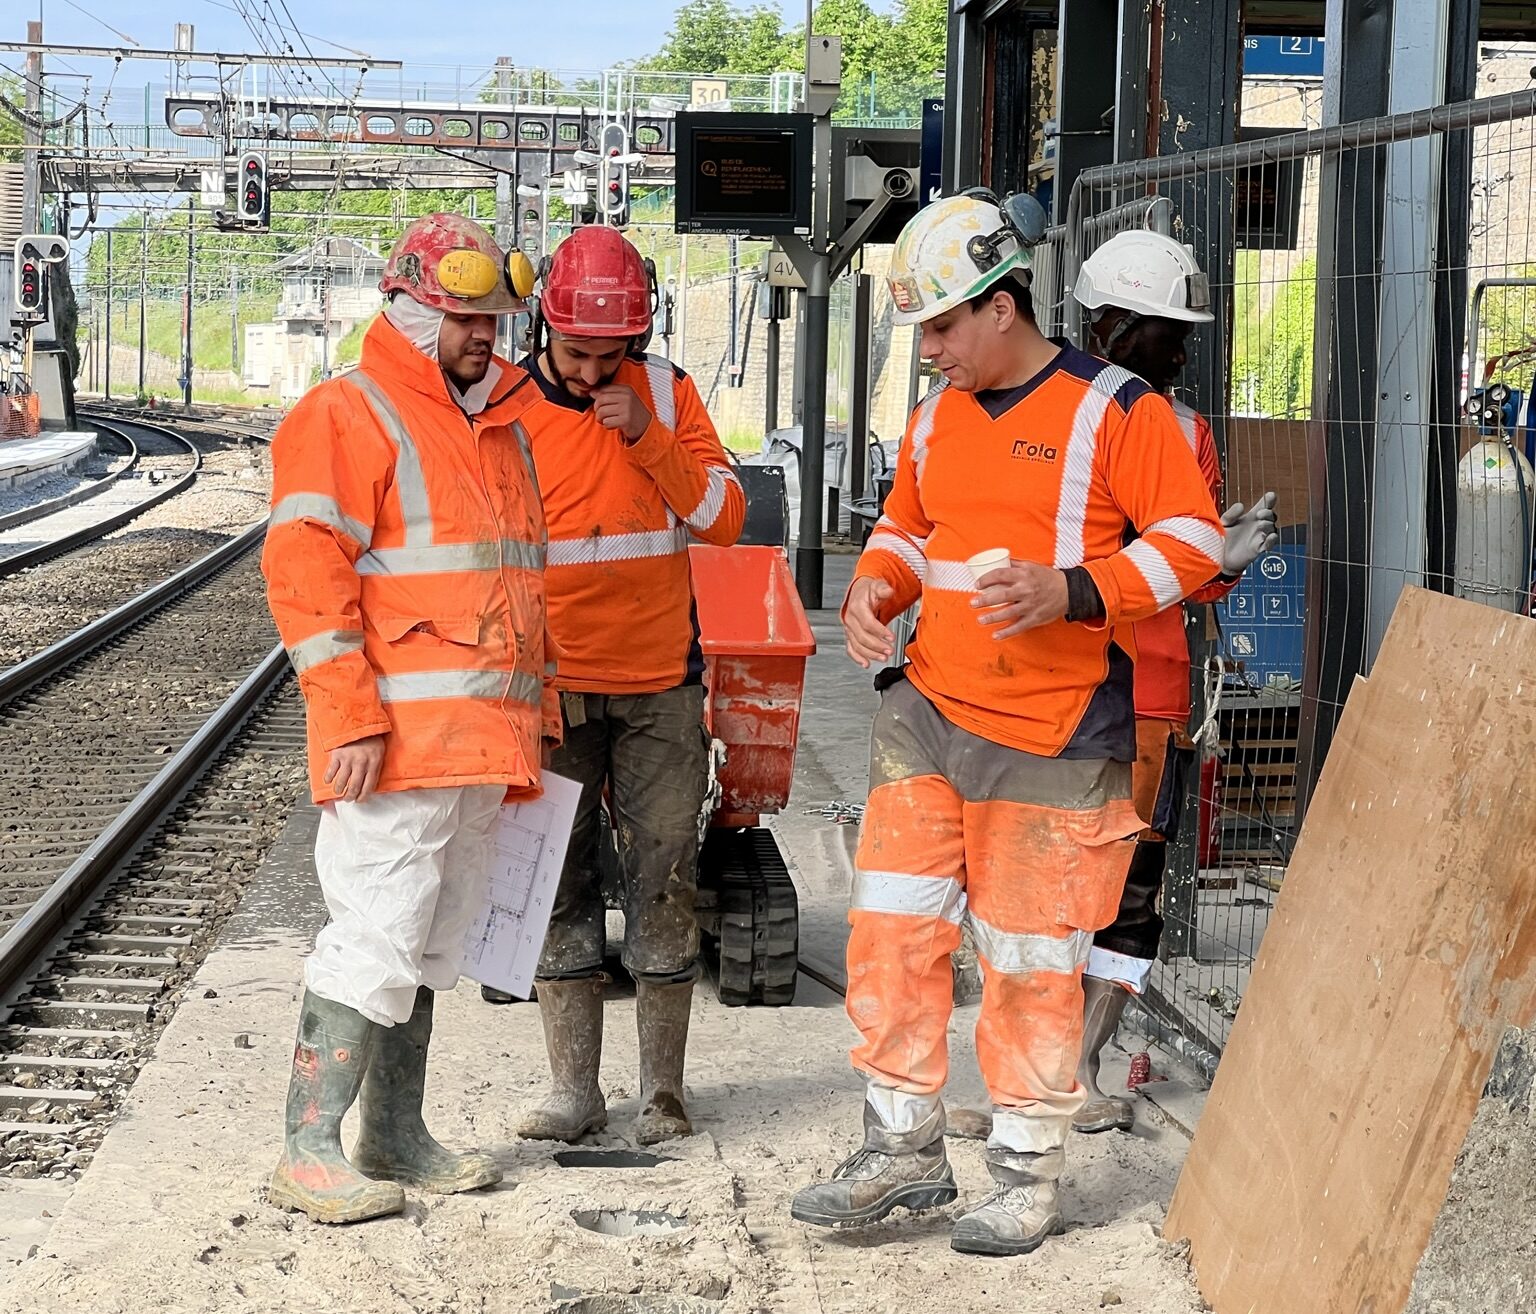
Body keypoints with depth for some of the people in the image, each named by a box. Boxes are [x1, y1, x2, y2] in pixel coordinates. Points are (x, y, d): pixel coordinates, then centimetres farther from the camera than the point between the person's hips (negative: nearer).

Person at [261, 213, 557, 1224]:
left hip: (484, 741, 8)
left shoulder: (501, 424, 19)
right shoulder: (349, 417, -7)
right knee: (376, 936, -10)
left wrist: (537, 709, 21)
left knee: (429, 946, 13)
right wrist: (349, 716, -20)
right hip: (397, 739, -8)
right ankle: (309, 1153, -6)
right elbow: (305, 571, -15)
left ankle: (396, 1139, 22)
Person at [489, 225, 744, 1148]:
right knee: (560, 889, 4)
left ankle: (663, 1091, 9)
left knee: (665, 884, 1)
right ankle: (574, 1093, 10)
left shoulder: (665, 391, 1)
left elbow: (725, 520, -3)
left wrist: (648, 438, -15)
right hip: (551, 687, 0)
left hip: (659, 686, 0)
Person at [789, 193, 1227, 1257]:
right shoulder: (936, 418, 12)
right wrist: (877, 584, 3)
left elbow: (1193, 541, -10)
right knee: (891, 929, 1)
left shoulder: (1117, 410, -8)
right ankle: (905, 1149, 14)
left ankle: (1030, 1174, 16)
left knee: (1033, 958, 2)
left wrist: (1072, 591, -23)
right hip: (926, 718, 6)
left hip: (1054, 739, -6)